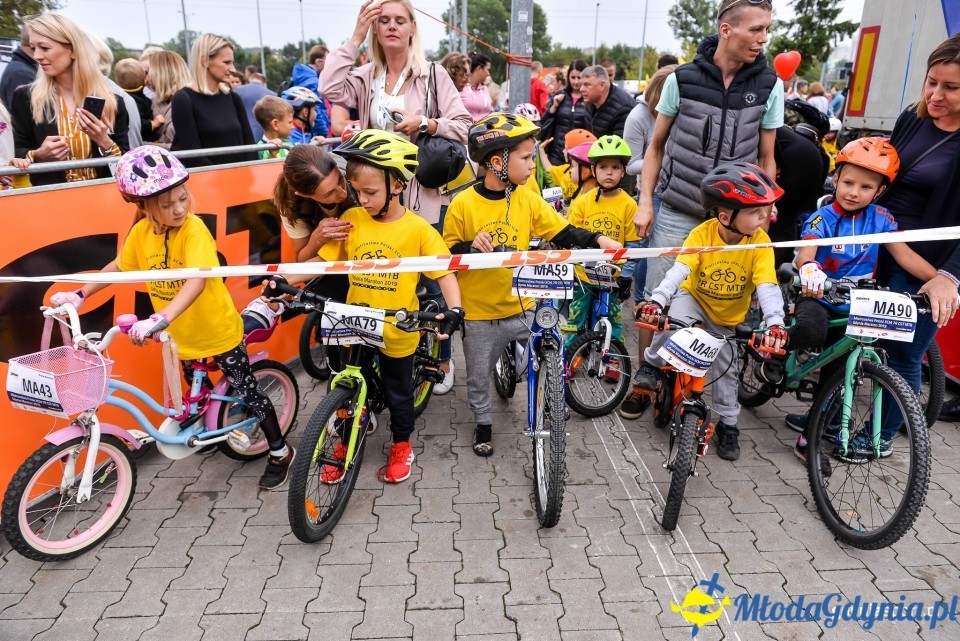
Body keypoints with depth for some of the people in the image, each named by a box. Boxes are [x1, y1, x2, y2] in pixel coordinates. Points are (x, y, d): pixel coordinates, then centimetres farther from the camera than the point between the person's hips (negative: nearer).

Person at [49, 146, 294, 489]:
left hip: (218, 331, -6)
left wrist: (159, 319, -53)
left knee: (246, 390, 5)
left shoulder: (194, 229, -27)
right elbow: (119, 265, 11)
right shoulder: (141, 231, -8)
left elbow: (197, 280, -41)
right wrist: (80, 294, 6)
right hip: (182, 335, 6)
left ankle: (280, 452, 20)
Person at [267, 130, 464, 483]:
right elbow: (321, 260, -2)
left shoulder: (418, 229, -14)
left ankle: (402, 445, 40)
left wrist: (454, 309, -28)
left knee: (398, 391, 17)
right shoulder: (351, 220, -5)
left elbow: (445, 272, -13)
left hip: (396, 332, -3)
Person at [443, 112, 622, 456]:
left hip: (521, 307, 2)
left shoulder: (528, 200, -4)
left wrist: (598, 240, -20)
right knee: (478, 377, 15)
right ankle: (483, 424, 39)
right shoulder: (463, 203, -13)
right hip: (478, 311, -2)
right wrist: (471, 247, -26)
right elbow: (446, 253, -6)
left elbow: (564, 233, -4)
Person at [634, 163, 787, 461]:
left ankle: (728, 425, 26)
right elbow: (679, 270, -36)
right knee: (675, 321, -35)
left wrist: (774, 322, -46)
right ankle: (651, 364, -8)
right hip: (694, 297, -2)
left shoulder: (760, 241, -23)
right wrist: (656, 301, -51)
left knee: (726, 370, 7)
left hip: (729, 316, 2)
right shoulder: (702, 234, -26)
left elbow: (767, 285, -31)